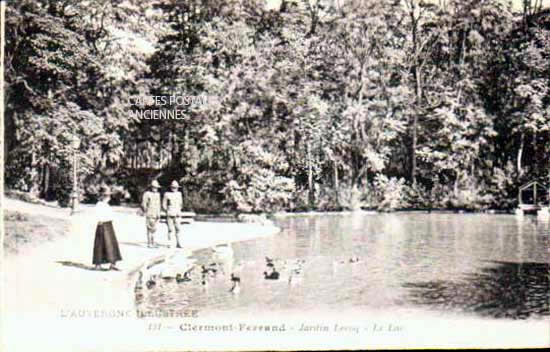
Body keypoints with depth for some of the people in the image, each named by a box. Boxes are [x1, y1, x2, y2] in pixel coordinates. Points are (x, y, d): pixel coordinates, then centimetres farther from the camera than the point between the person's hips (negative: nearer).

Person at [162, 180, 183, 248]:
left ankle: (178, 243, 4)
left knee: (177, 229, -1)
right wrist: (167, 211, -4)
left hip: (177, 215, 3)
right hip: (170, 215, -3)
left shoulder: (179, 194, 8)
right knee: (170, 229, -4)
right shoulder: (167, 194, -4)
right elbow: (164, 204, 1)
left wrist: (179, 210, 12)